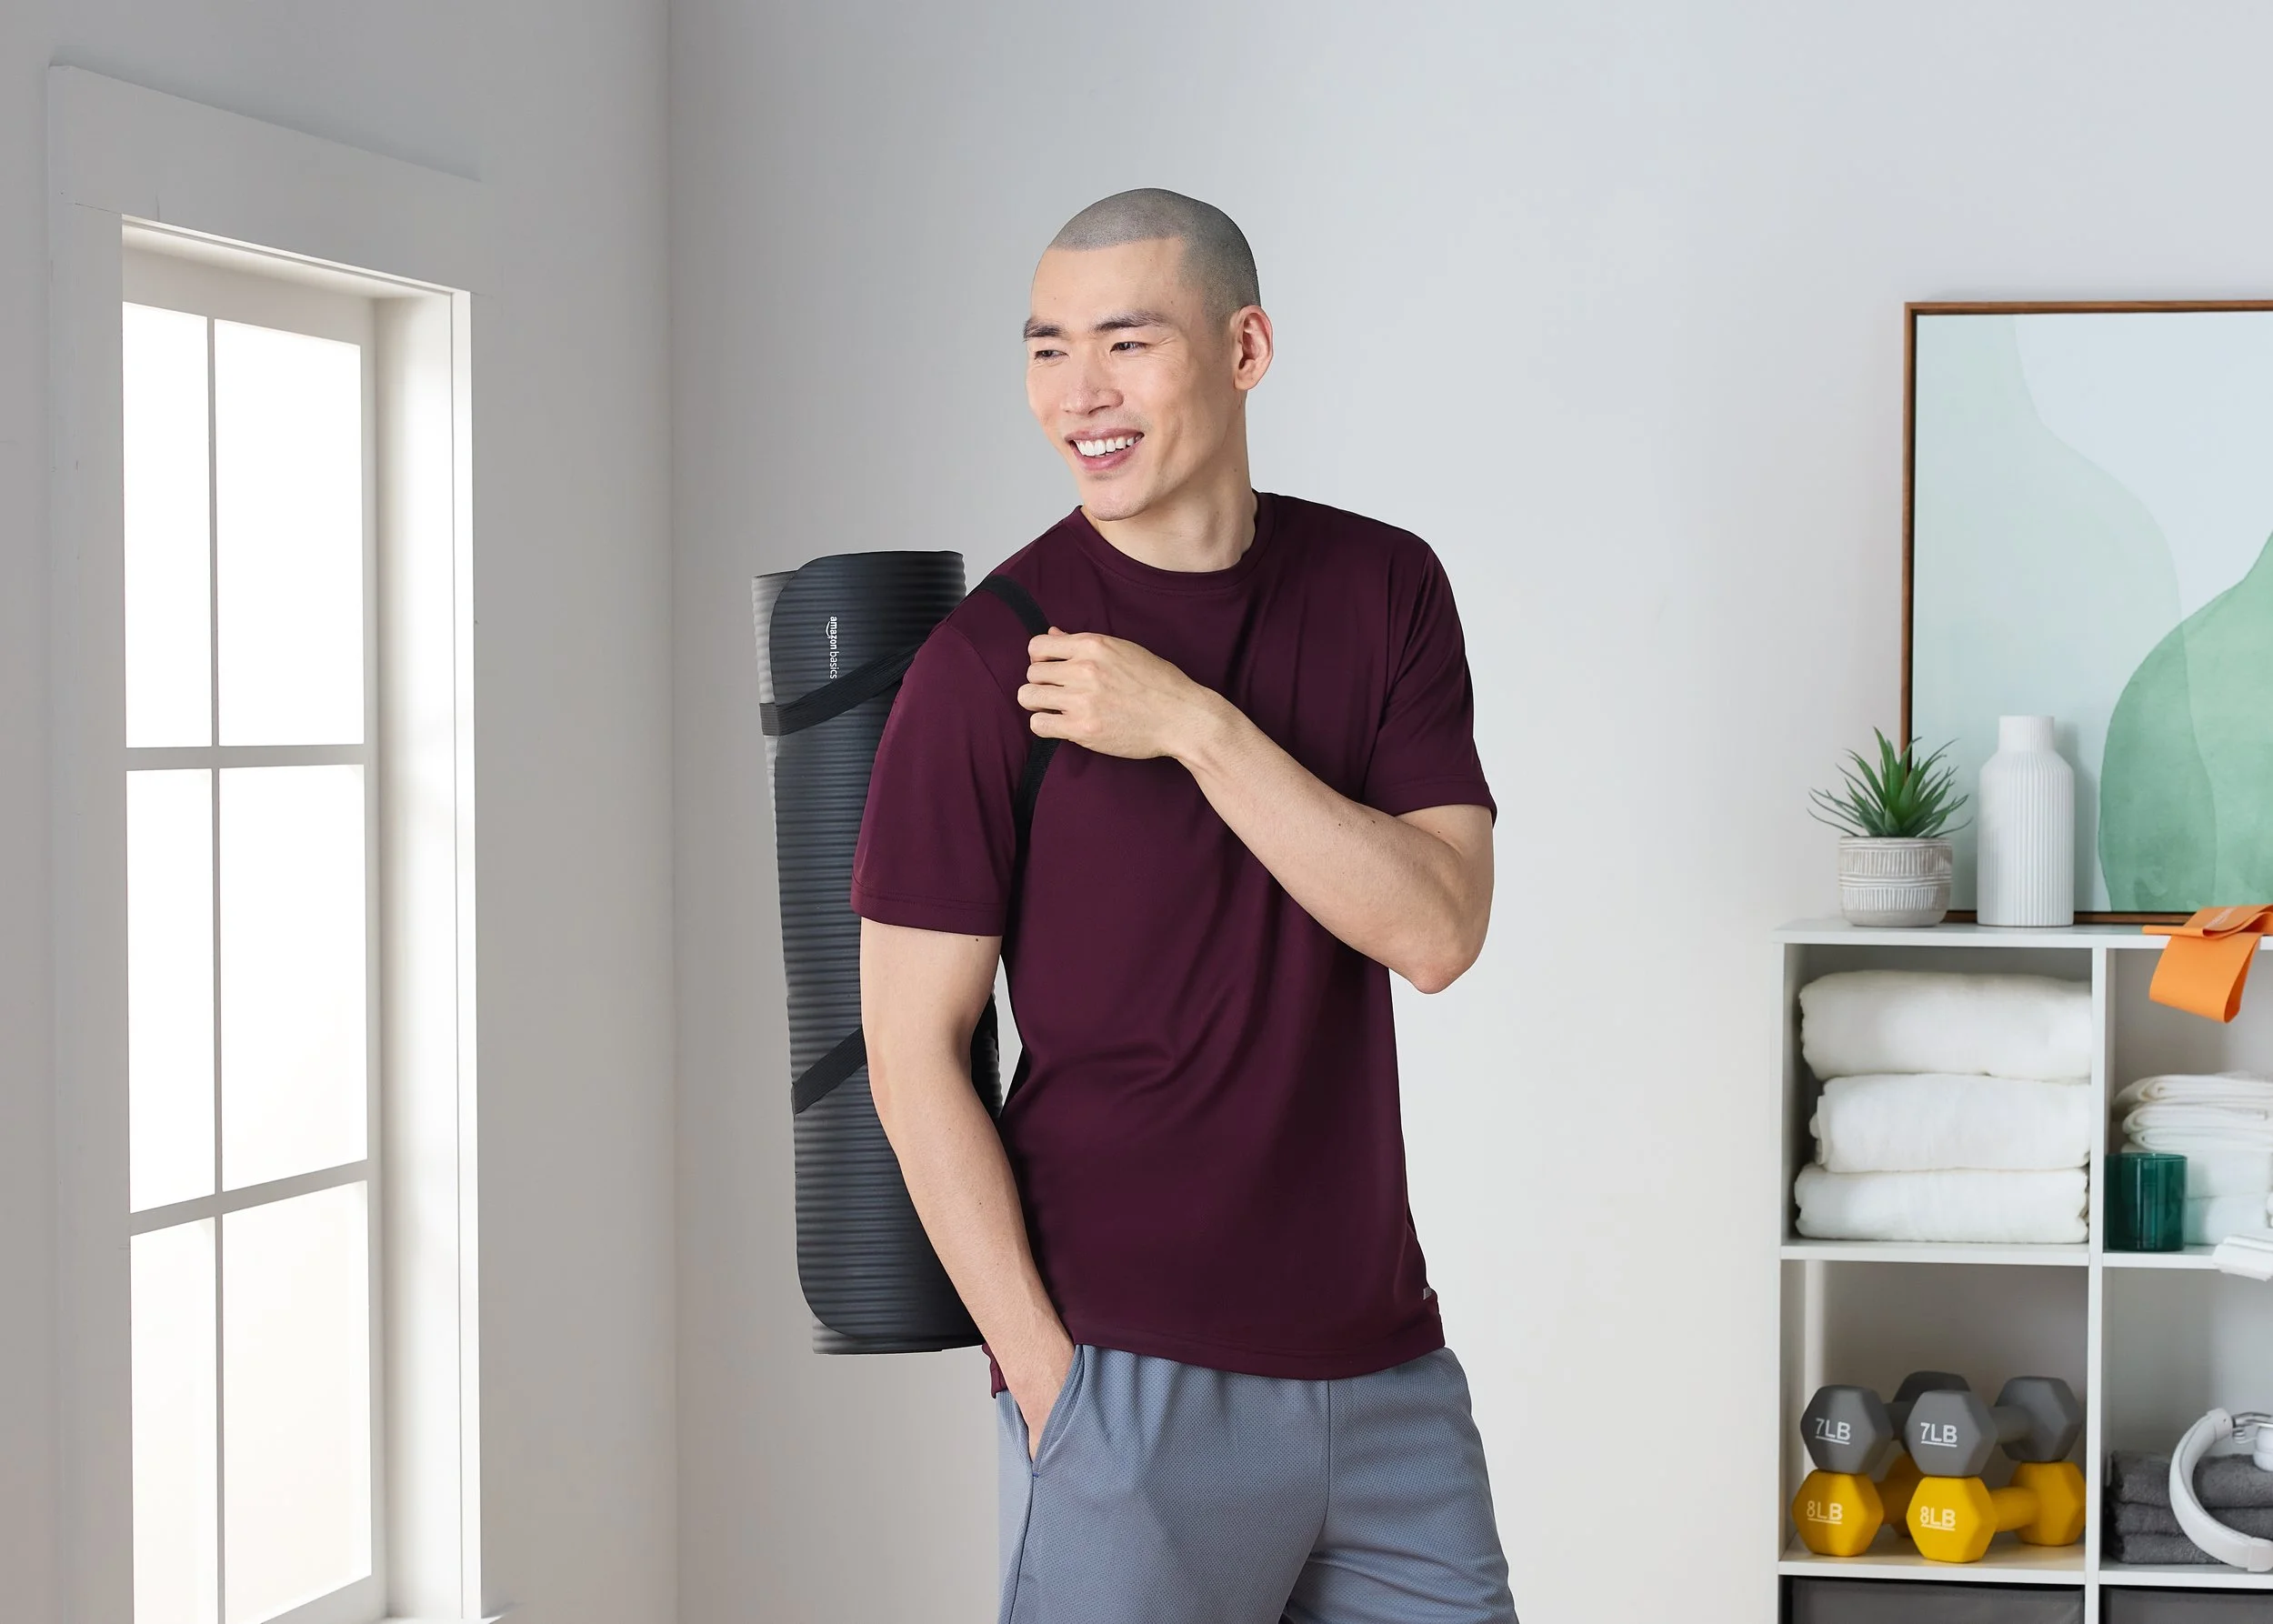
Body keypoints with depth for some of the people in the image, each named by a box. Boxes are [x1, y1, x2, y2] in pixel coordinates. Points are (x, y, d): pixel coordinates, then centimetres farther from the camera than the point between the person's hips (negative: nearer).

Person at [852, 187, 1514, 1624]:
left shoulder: (1385, 590, 3)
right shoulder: (987, 665, -8)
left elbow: (1436, 929, -8)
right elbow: (916, 1051, -7)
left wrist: (1198, 727, -19)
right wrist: (1046, 1377, -12)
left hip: (1387, 1359, 4)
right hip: (1137, 1379, -4)